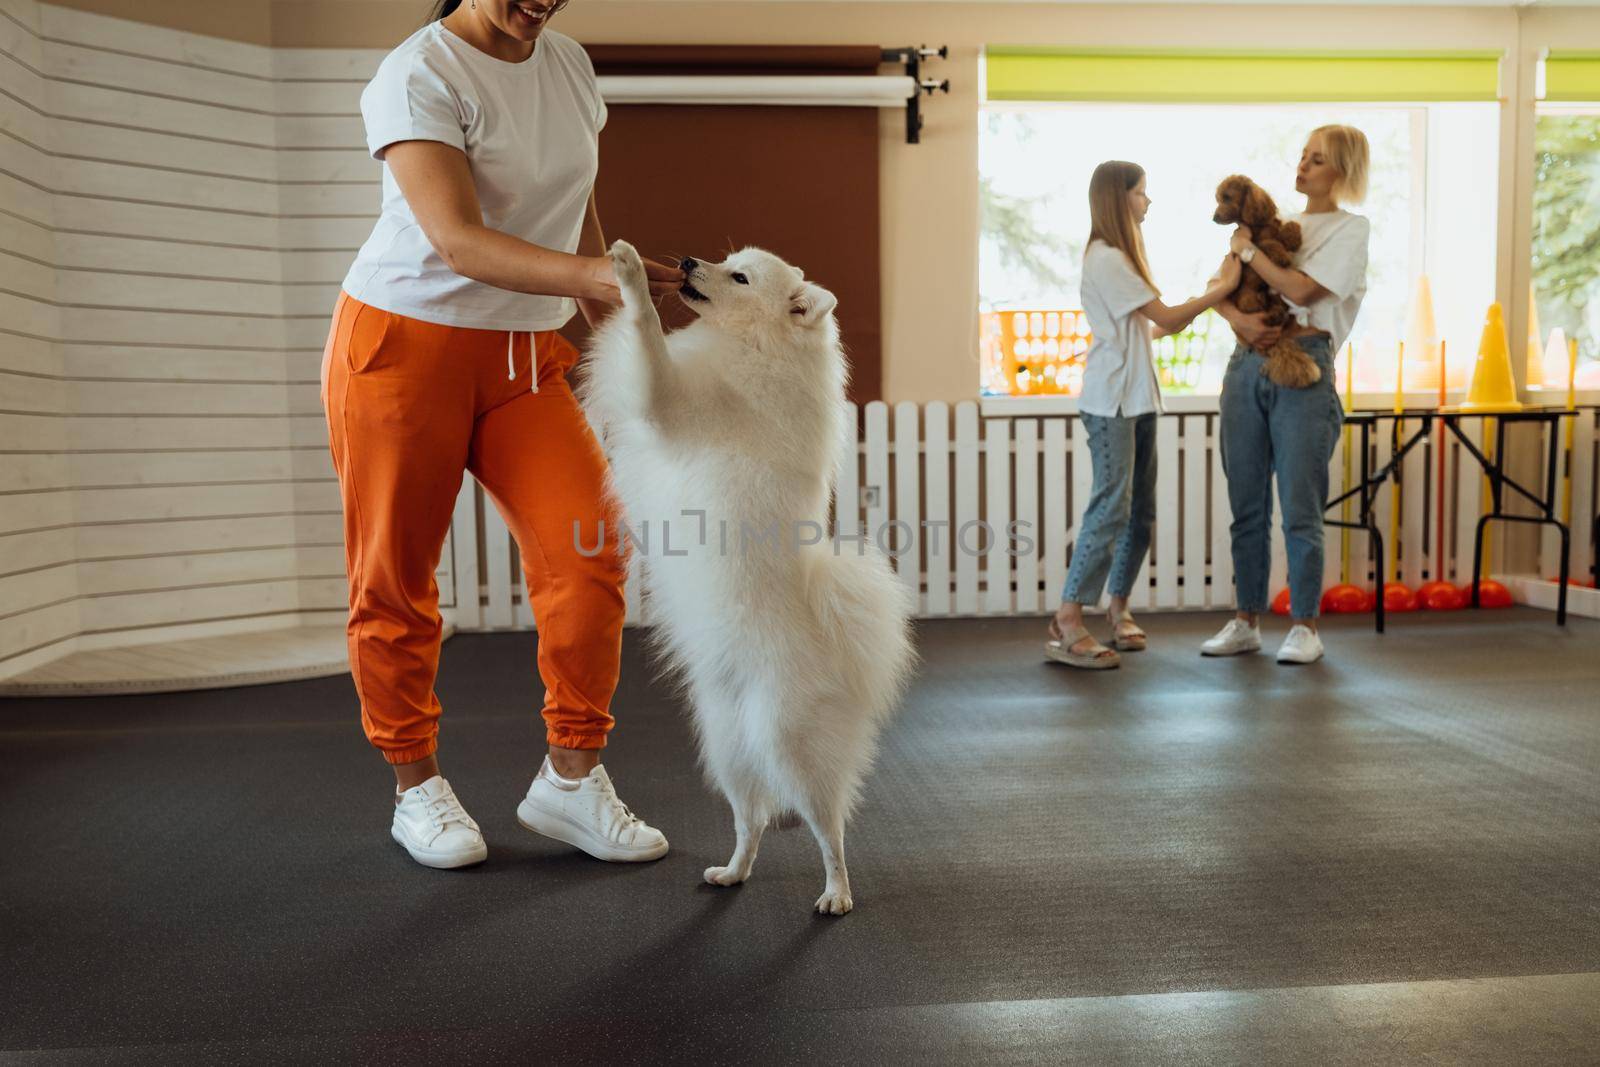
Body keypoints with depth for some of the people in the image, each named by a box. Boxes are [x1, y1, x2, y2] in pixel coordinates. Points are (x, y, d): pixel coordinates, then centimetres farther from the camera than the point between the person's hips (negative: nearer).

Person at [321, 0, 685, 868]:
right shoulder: (417, 78, -15)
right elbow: (459, 244, -28)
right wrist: (599, 276, -41)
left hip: (525, 357, 5)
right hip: (406, 347, -5)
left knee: (589, 553, -9)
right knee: (394, 578, 2)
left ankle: (569, 779, 5)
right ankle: (415, 787, 21)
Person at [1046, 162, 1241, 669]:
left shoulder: (1122, 256, 20)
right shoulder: (1105, 258, -11)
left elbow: (1159, 325, 16)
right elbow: (1167, 318, -12)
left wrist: (1209, 292, 9)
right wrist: (1223, 287, -3)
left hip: (1138, 399, 10)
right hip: (1111, 403, -10)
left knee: (1140, 511, 9)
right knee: (1111, 508, -14)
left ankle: (1118, 608, 19)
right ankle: (1067, 626, -13)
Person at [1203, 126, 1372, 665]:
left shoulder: (1351, 228, 3)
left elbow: (1302, 289, -12)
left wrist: (1248, 249, -3)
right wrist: (1239, 318, -11)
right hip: (1248, 361, 5)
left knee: (1300, 507, -4)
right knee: (1246, 504, 7)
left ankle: (1305, 626, 7)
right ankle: (1247, 621, 15)